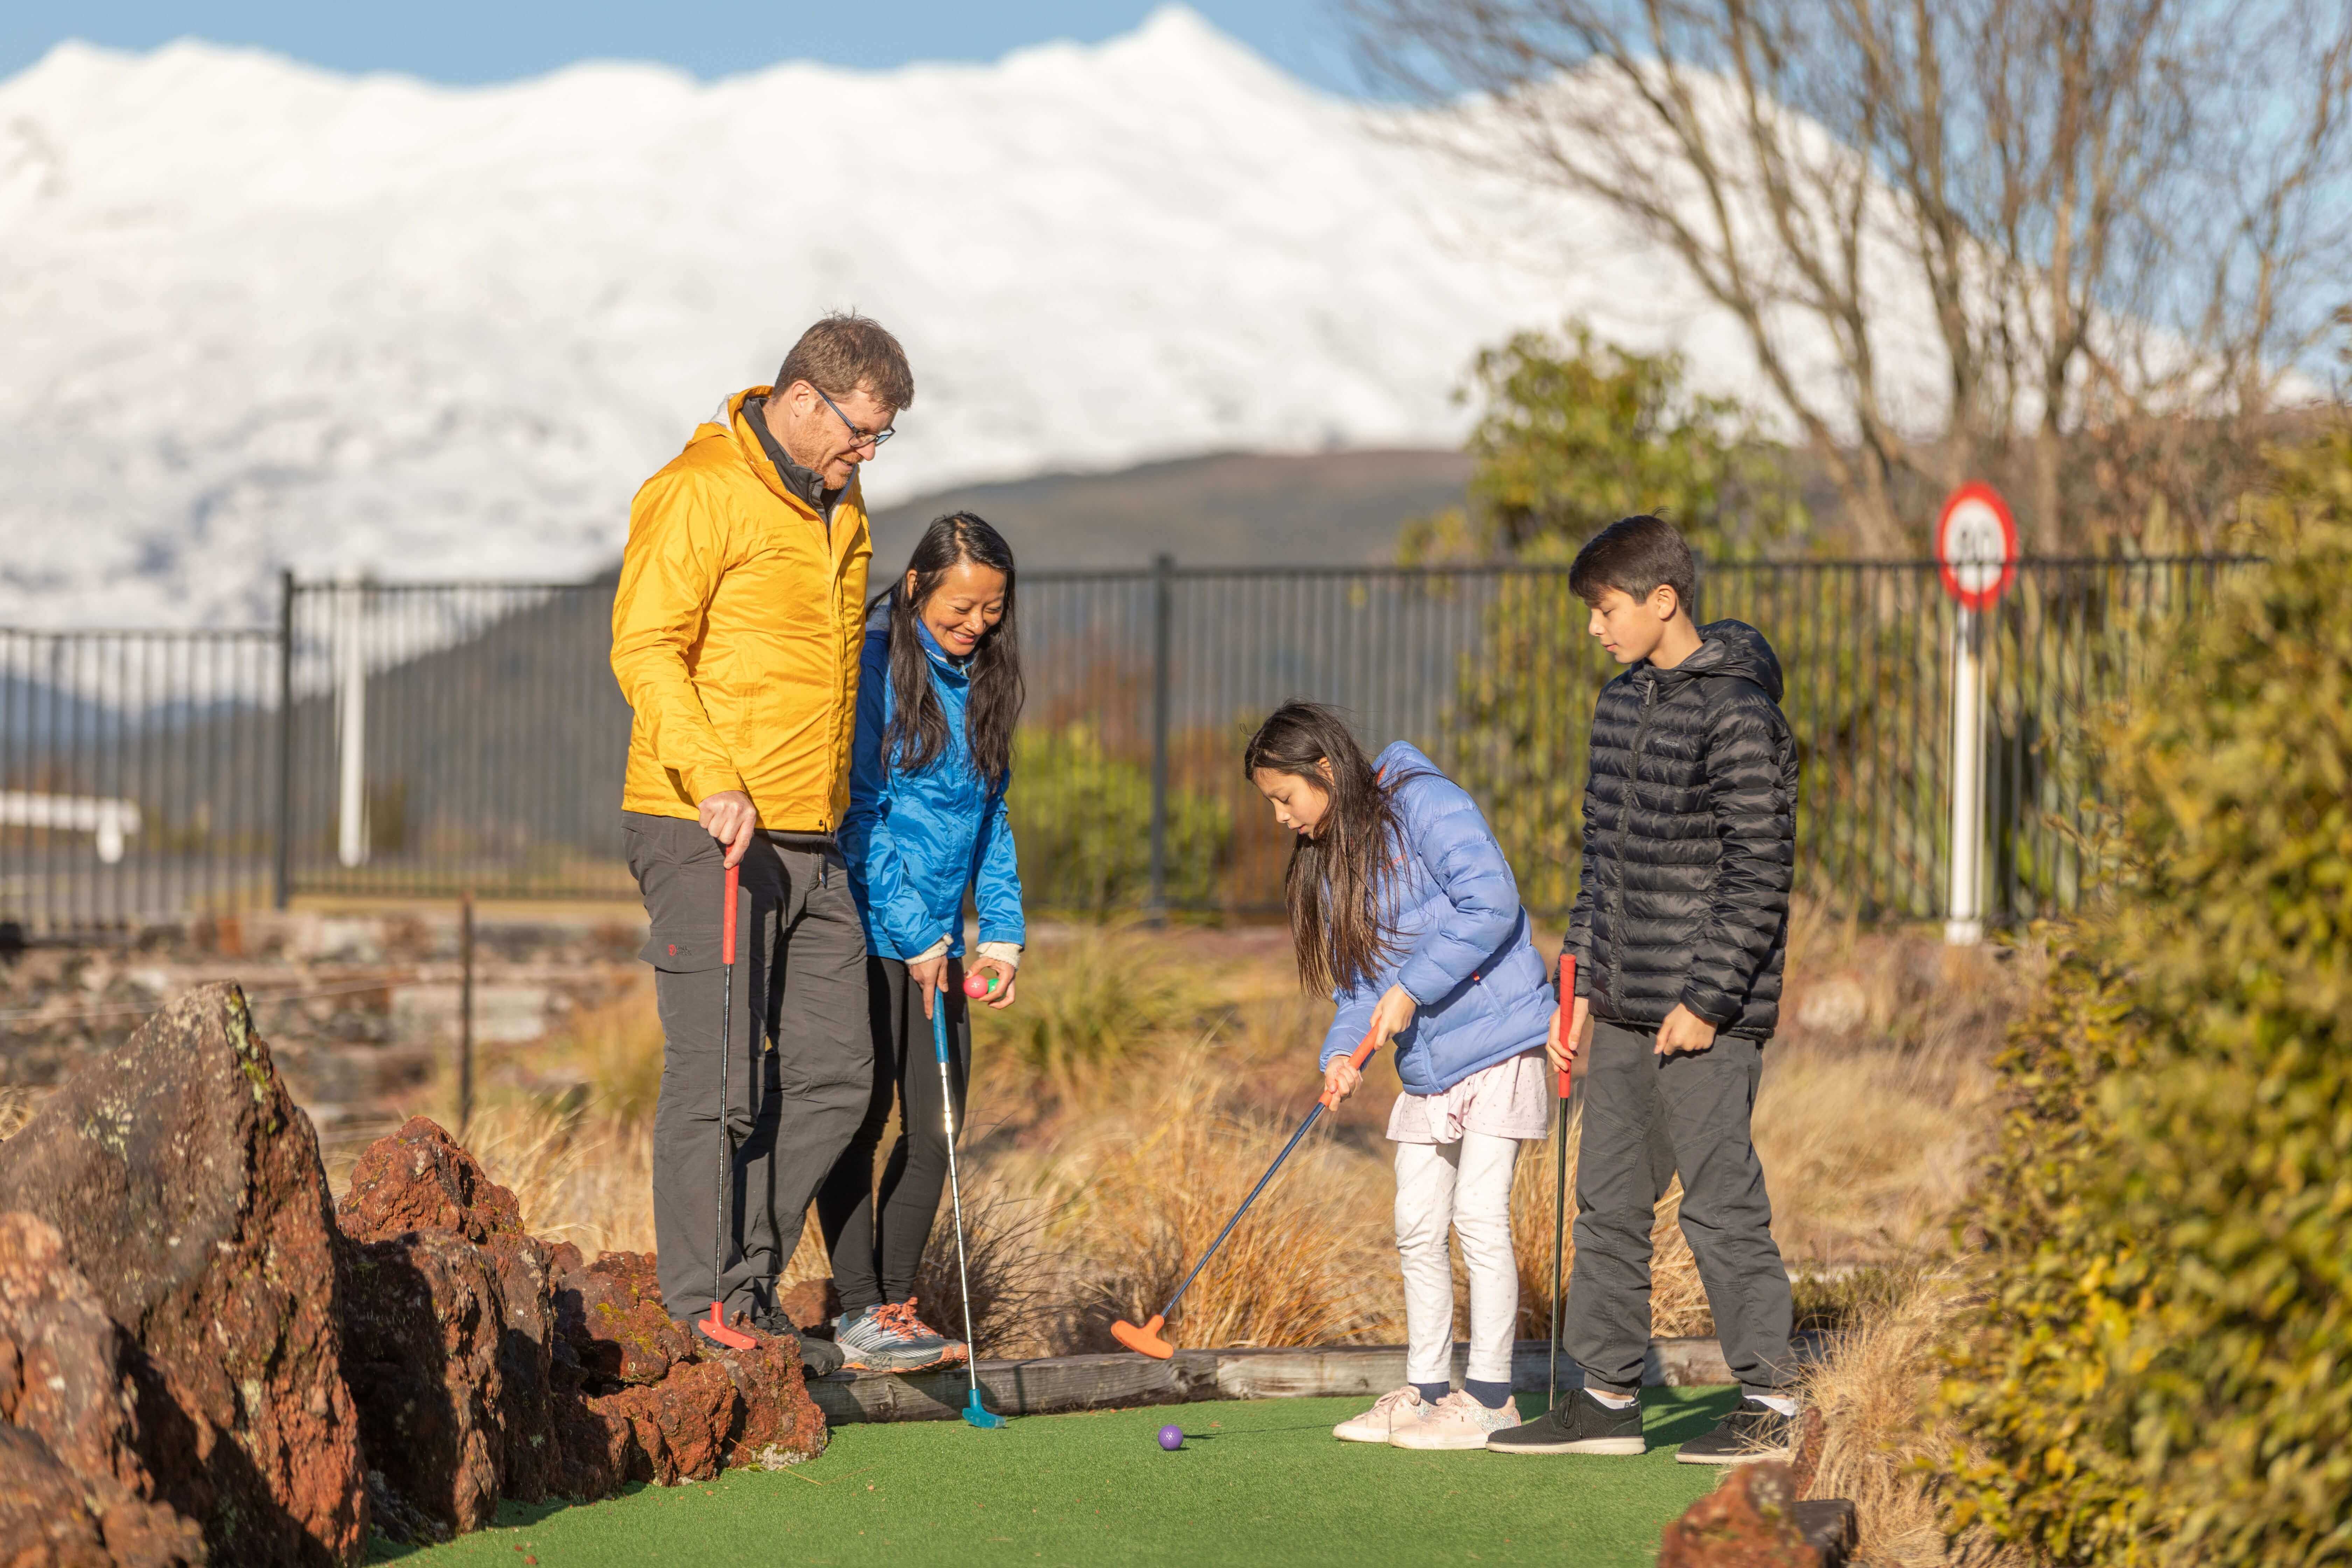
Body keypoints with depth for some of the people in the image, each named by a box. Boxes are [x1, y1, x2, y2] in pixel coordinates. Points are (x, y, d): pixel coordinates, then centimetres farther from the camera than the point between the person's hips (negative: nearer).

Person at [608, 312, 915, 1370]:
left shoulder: (840, 510, 18)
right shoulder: (700, 494, -9)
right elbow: (646, 647, -15)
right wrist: (714, 779, -25)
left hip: (810, 844, 8)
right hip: (707, 839, -8)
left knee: (833, 1080, 6)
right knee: (716, 1085, -5)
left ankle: (748, 1289, 16)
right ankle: (701, 1318, 3)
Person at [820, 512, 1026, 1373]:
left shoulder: (981, 686, 11)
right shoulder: (873, 670, -10)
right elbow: (858, 812, -13)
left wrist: (1003, 933, 5)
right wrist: (914, 933, -15)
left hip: (938, 941, 7)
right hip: (869, 936, -6)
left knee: (937, 1124, 5)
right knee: (861, 1116, -3)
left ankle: (897, 1301, 15)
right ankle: (859, 1309, 4)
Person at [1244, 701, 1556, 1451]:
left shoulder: (1425, 804, -13)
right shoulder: (1330, 860, 12)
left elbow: (1491, 901, -22)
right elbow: (1359, 978, 12)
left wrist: (1412, 988, -22)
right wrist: (1343, 1051, -7)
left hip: (1496, 1042, -9)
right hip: (1426, 1067, 9)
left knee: (1479, 1213, -10)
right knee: (1417, 1227, 9)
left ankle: (1489, 1398, -4)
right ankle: (1426, 1391, 18)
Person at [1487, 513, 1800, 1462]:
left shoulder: (1737, 714, -13)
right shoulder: (1620, 706, 14)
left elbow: (1760, 871, -15)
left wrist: (1708, 999, -18)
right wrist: (1584, 987, 15)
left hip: (1705, 1017, -9)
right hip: (1624, 1011, 9)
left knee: (1720, 1205, -5)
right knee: (1609, 1203, 10)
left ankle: (1768, 1405, 2)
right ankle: (1606, 1397, 16)